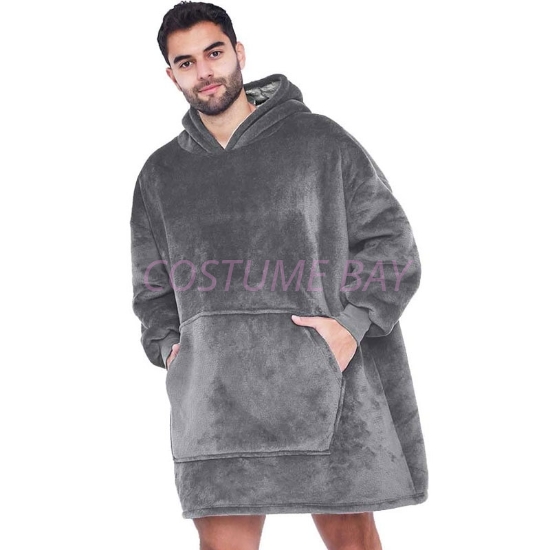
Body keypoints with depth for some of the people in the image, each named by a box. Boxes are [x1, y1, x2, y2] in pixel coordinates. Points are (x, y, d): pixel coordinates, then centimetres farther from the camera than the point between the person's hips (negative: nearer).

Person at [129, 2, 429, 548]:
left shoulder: (318, 140, 5)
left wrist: (353, 324, -9)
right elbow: (151, 283, 22)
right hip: (216, 390, 2)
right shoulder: (160, 175, 15)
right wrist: (168, 346, 4)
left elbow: (390, 241, 4)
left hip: (325, 378, -2)